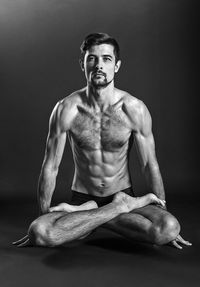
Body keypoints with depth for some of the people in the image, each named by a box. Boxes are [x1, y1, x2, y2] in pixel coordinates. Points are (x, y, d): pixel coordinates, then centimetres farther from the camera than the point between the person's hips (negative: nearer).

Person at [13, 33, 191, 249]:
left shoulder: (134, 109, -11)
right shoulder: (66, 109, -11)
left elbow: (150, 166, -4)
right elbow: (50, 168, -5)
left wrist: (163, 217, -2)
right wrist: (43, 217, -2)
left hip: (123, 194, 1)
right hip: (82, 198, 0)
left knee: (167, 229, -28)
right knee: (40, 232, -29)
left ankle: (84, 217, -9)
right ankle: (121, 207, -12)